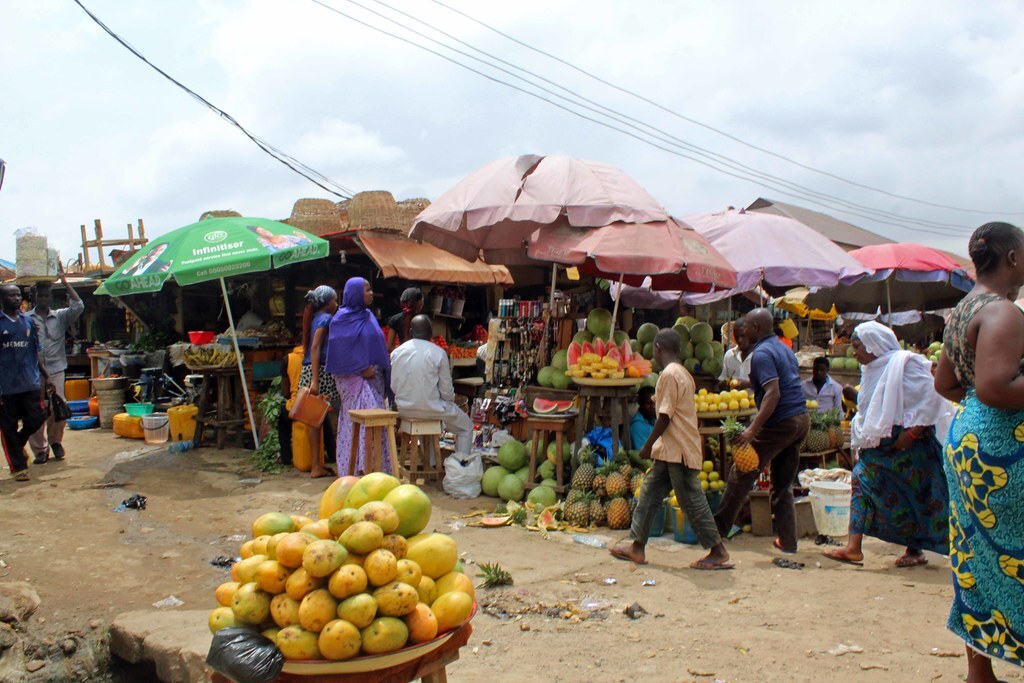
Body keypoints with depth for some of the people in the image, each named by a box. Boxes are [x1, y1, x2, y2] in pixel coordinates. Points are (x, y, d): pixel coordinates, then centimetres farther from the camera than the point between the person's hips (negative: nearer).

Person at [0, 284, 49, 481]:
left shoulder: (28, 321, 10)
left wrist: (45, 375, 10)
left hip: (31, 383, 4)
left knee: (36, 419, 4)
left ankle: (18, 444, 33)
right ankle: (18, 467, 15)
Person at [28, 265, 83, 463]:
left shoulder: (60, 316, 8)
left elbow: (78, 306, -6)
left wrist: (64, 281, -6)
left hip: (55, 370, 1)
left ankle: (55, 441, 20)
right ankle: (40, 448, 9)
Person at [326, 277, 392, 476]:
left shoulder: (368, 316, 16)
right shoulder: (342, 318, -5)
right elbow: (342, 350, -11)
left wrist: (380, 370, 10)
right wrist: (362, 369, -14)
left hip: (373, 376, 7)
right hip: (353, 378, -7)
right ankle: (359, 466, -11)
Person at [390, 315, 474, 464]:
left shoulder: (397, 352, -2)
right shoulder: (439, 353, -12)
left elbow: (393, 386, 3)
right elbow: (446, 390, -8)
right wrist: (451, 399, 14)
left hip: (404, 408, 5)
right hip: (431, 408, -5)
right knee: (466, 426, 18)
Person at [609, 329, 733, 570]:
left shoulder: (670, 374, -17)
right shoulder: (683, 373, 13)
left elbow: (665, 416, -19)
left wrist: (648, 445, -11)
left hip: (678, 450, -10)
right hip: (671, 449, 10)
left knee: (691, 500, -3)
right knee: (649, 493, 12)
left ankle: (718, 553, 5)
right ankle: (637, 547, 17)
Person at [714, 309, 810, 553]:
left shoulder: (762, 353, -12)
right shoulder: (784, 348, 16)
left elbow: (773, 393, -23)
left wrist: (753, 429, -27)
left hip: (779, 423, -9)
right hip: (801, 420, 9)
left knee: (742, 476, 4)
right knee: (784, 485, 14)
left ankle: (719, 528, 13)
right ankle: (787, 541, 16)